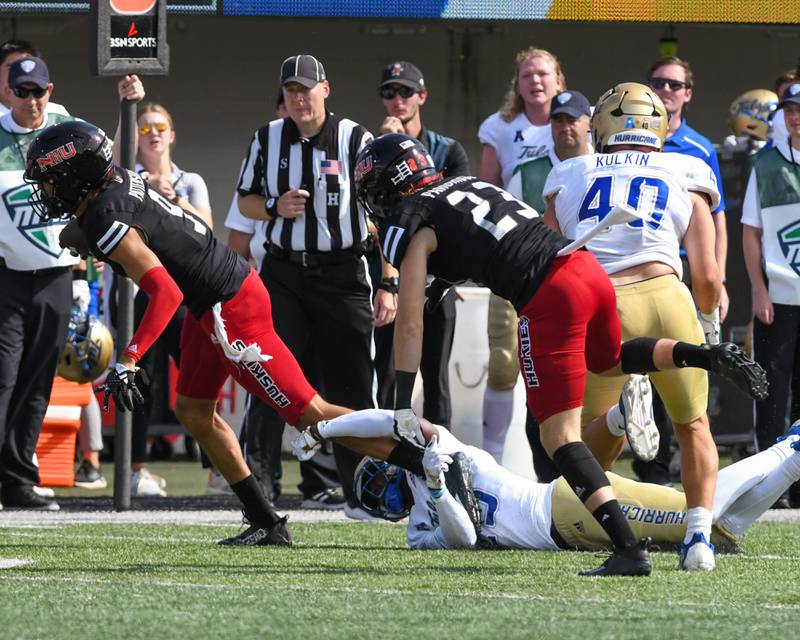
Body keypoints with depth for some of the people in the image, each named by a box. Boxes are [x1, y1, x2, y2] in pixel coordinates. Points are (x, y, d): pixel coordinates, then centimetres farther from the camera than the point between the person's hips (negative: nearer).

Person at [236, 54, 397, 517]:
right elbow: (245, 201, 16)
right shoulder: (268, 139, 5)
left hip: (343, 275, -2)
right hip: (283, 274, 2)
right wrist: (276, 208, -7)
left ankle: (361, 493, 13)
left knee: (352, 388, 2)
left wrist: (388, 283, -9)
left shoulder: (355, 140, -5)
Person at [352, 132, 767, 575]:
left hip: (548, 298, -8)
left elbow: (409, 323, 2)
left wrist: (402, 405, 4)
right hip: (587, 268, 8)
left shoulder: (408, 225, 3)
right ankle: (707, 356, 14)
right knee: (609, 360, 37)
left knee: (559, 435, -3)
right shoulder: (469, 186, 25)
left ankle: (629, 548, -14)